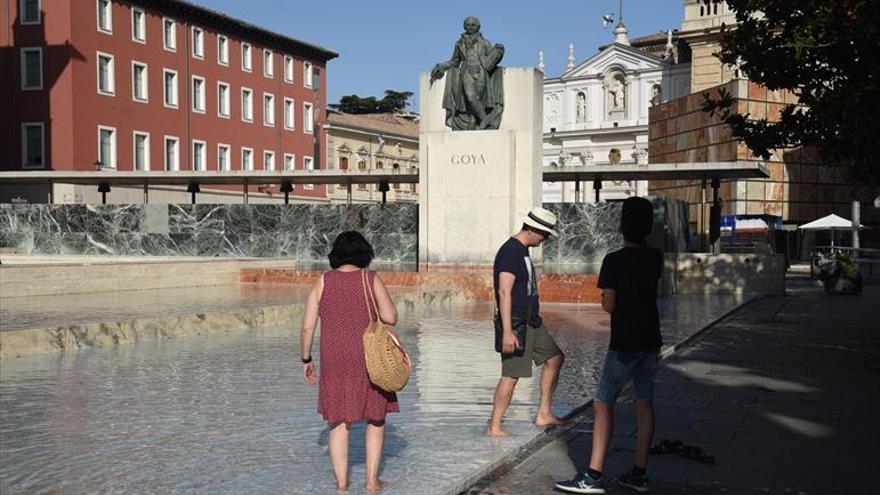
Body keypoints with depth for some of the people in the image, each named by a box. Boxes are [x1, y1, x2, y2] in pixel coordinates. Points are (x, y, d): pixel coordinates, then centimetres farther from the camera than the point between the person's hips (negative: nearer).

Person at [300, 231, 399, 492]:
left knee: (339, 422, 13)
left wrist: (306, 360, 8)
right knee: (376, 419, 15)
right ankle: (372, 480, 13)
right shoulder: (371, 279, -5)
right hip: (370, 361, -1)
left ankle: (342, 482, 12)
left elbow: (307, 326, -4)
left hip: (335, 363, 1)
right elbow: (391, 318, -10)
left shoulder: (322, 282, -1)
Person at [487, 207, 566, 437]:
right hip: (516, 324, -10)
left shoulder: (522, 251, 15)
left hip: (531, 323, 11)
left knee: (554, 358, 15)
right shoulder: (510, 252, -17)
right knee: (511, 375, -8)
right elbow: (504, 292, -23)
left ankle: (544, 414, 20)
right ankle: (494, 427, 1)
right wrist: (507, 332, -27)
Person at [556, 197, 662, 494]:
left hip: (624, 344, -6)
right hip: (651, 341, 7)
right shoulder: (655, 258, 4)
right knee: (644, 404, 10)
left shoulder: (614, 261, -15)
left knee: (603, 404, -3)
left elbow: (609, 305, -17)